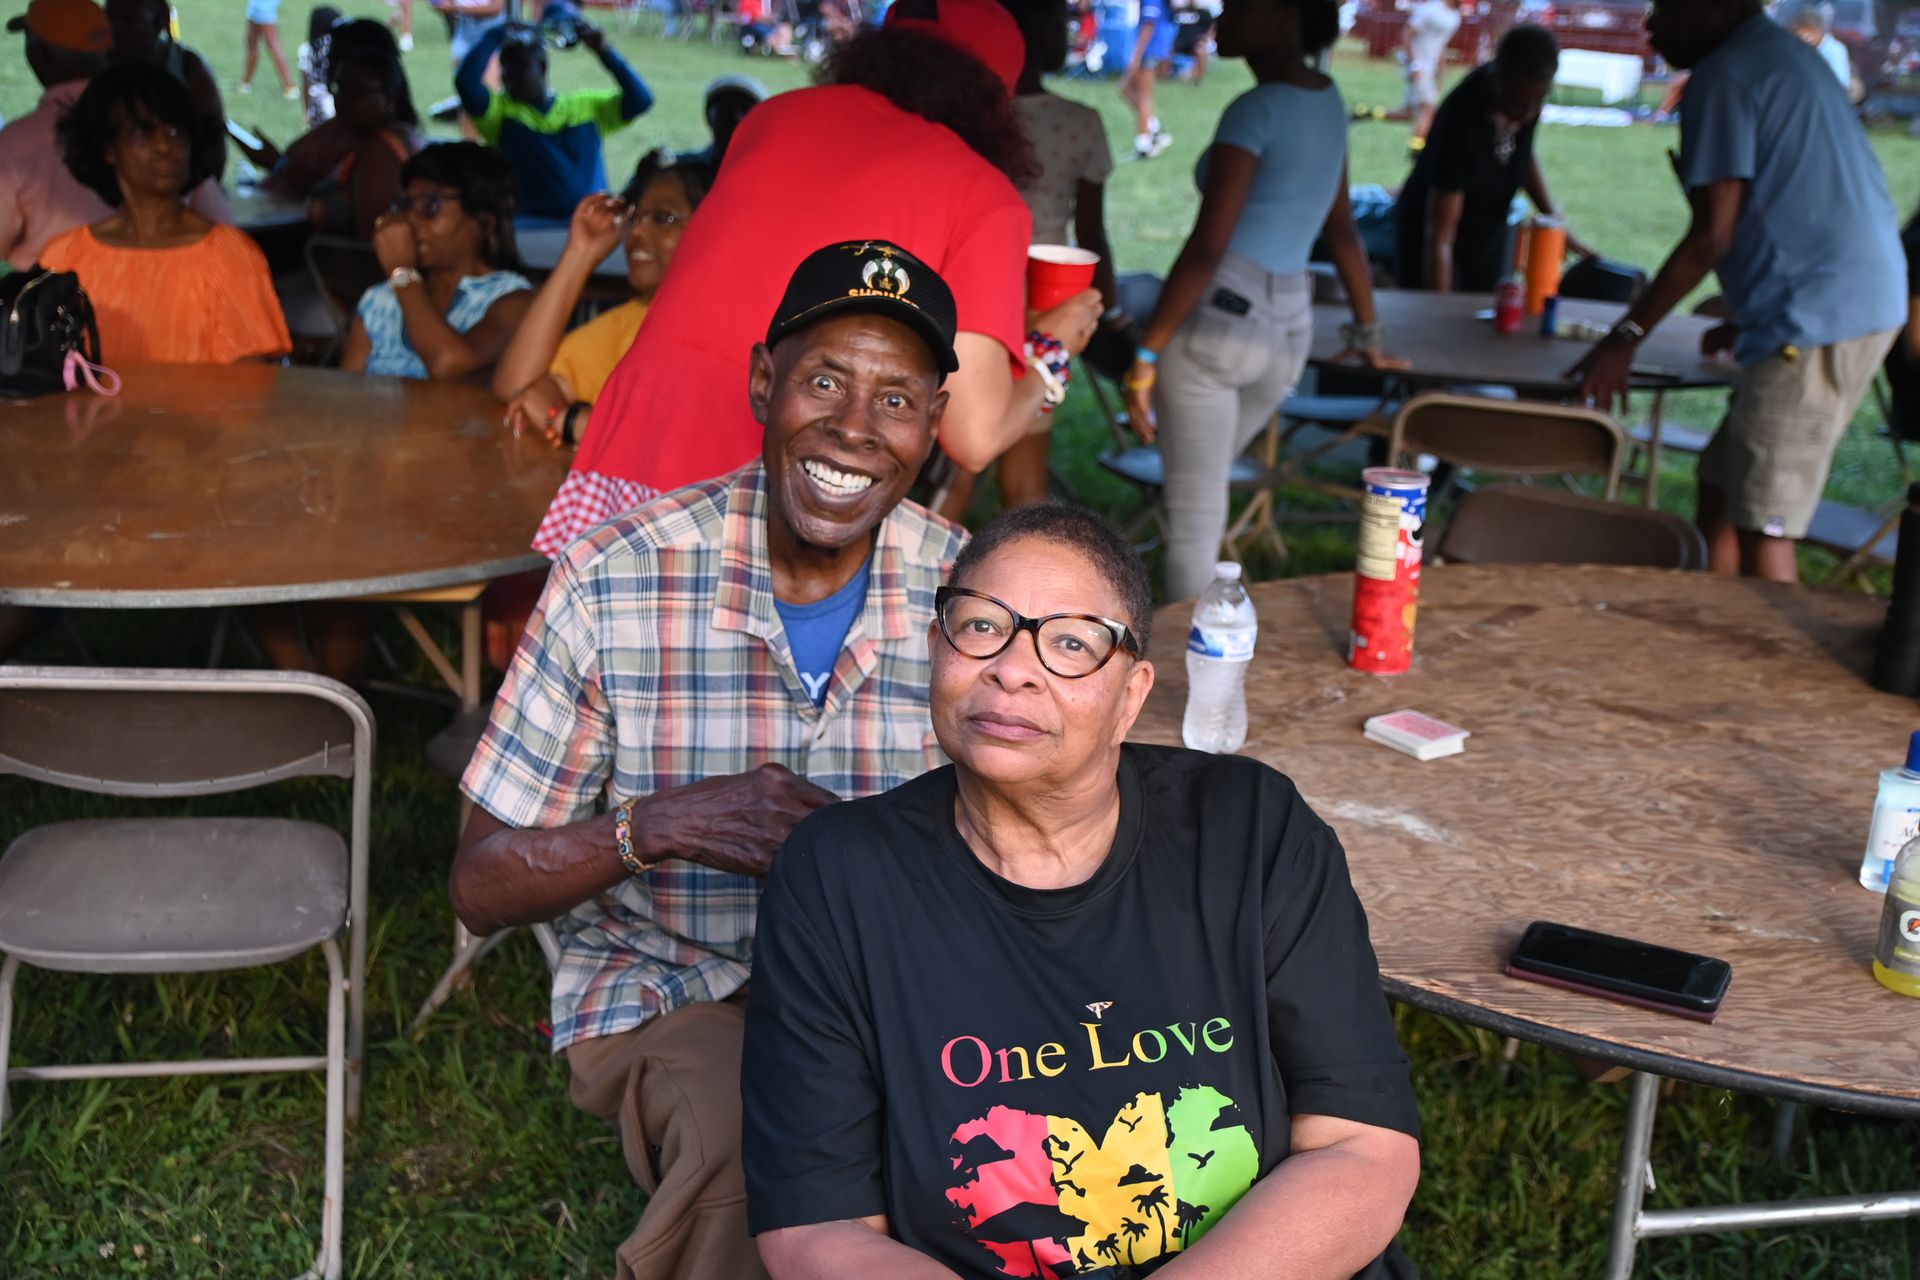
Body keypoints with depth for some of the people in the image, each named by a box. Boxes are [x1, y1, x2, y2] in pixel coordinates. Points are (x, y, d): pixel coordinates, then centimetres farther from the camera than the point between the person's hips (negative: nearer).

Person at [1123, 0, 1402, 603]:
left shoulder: (1256, 109, -13)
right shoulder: (1327, 100, 12)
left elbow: (1206, 247, -18)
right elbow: (1342, 228, 20)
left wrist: (1147, 352, -16)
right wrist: (1367, 330, 29)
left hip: (1217, 318, -8)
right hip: (1290, 328, 8)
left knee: (1194, 519, -2)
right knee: (1202, 494, 25)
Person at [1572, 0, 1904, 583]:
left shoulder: (1723, 77, -10)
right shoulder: (1784, 58, 20)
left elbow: (1711, 236, -16)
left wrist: (1625, 337, -12)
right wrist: (1750, 320, 30)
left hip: (1817, 318, -10)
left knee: (1762, 528, -9)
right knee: (1721, 488, 17)